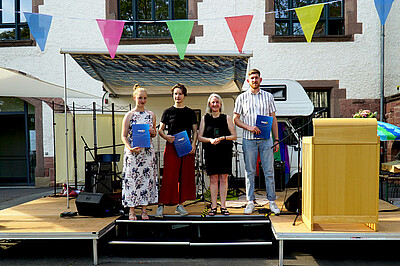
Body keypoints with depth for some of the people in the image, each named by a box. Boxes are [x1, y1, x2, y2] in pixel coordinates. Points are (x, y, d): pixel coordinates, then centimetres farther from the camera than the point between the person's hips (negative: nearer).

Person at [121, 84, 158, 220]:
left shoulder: (151, 115, 11)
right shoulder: (129, 115, 1)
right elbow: (124, 135, -2)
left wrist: (153, 132, -4)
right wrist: (130, 148, -18)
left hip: (148, 151, 3)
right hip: (133, 151, -3)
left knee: (147, 178, 3)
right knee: (132, 178, -1)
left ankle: (144, 210, 14)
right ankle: (131, 211, 10)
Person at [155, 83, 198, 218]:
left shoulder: (190, 113, 12)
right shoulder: (168, 112, 8)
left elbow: (195, 131, 12)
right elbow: (160, 130, 8)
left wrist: (193, 144, -4)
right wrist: (166, 137, -12)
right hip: (171, 147, -2)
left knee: (185, 176, 4)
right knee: (169, 177, -7)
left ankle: (180, 205, 15)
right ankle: (161, 205, -1)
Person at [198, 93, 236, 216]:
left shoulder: (227, 118, 9)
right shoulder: (204, 119, 10)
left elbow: (234, 136, 6)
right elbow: (200, 137, 7)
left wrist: (222, 138, -11)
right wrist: (210, 140, -11)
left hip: (225, 152, 0)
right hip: (211, 153, 0)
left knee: (223, 179, 2)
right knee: (213, 179, 2)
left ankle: (223, 206, 10)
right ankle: (213, 206, 9)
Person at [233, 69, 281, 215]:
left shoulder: (268, 96, 10)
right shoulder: (242, 98, 7)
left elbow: (273, 119, 10)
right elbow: (236, 119, 6)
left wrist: (276, 140, 5)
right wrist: (248, 127, -12)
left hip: (266, 139, 1)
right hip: (249, 139, 0)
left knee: (269, 171, 3)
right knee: (250, 172, 4)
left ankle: (272, 201, 14)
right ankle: (250, 202, 14)